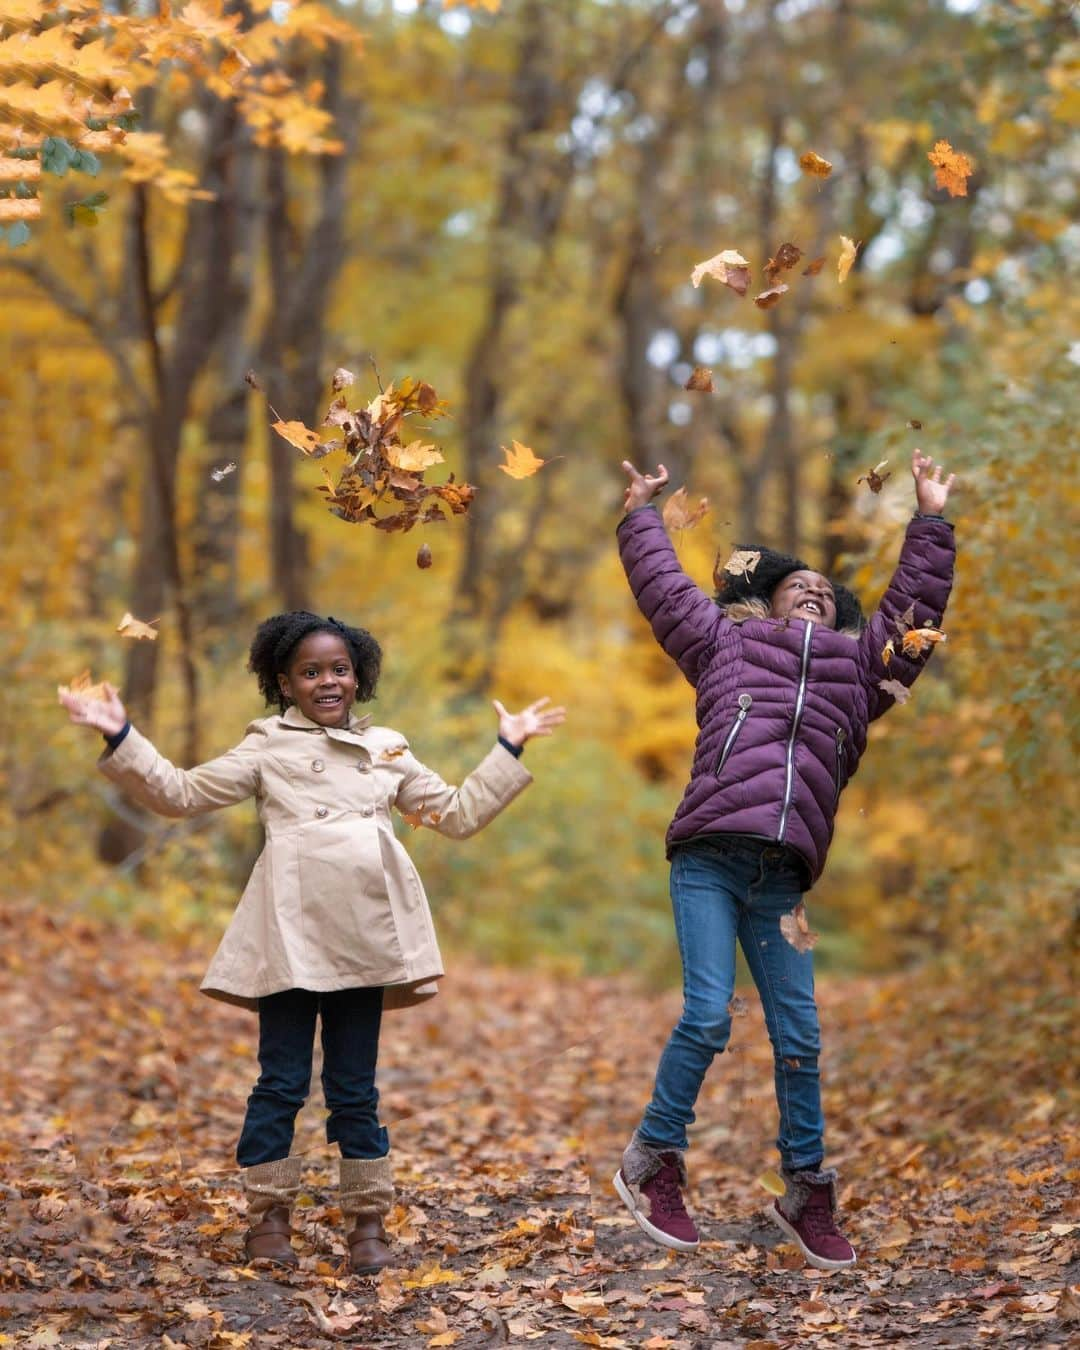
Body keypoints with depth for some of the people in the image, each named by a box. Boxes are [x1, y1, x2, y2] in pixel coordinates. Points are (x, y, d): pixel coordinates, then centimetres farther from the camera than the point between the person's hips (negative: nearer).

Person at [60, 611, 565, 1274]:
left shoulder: (387, 748, 19)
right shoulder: (268, 748, 11)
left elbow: (460, 814, 25)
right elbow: (180, 793, 9)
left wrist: (508, 750, 21)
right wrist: (121, 739, -1)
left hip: (363, 932, 2)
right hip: (291, 929, -2)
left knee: (354, 1086, 8)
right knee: (283, 1080, 1)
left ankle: (368, 1220, 14)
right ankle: (269, 1214, 13)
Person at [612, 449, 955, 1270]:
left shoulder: (860, 663, 24)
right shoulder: (727, 643, 19)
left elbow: (915, 605, 28)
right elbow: (662, 585, 25)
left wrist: (931, 521, 28)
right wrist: (643, 513, 33)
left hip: (781, 876, 3)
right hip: (708, 858, -3)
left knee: (798, 1034, 3)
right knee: (708, 1017, -12)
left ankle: (807, 1193, 14)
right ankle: (653, 1165, 5)